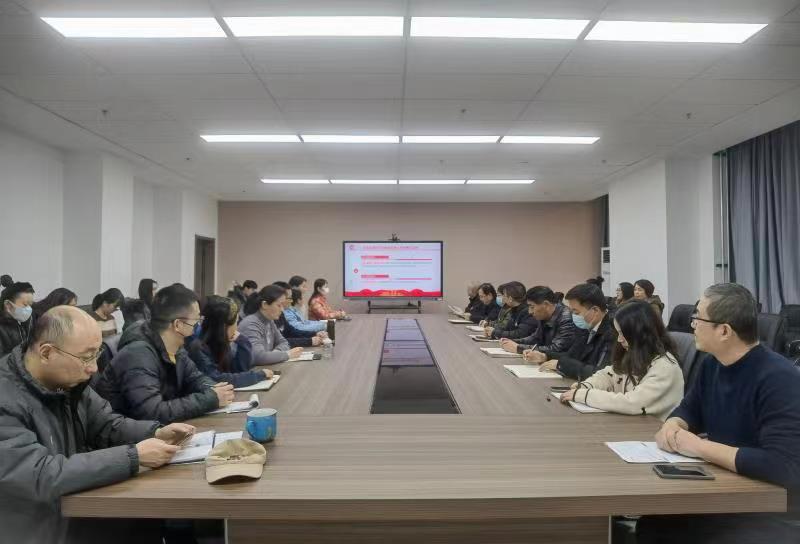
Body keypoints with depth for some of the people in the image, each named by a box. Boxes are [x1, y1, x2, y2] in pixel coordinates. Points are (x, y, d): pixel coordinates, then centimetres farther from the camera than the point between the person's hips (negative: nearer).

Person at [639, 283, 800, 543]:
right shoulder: (712, 363, 2)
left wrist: (700, 447, -24)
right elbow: (690, 409, 17)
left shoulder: (779, 378, -24)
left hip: (774, 516, -7)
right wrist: (672, 425, -7)